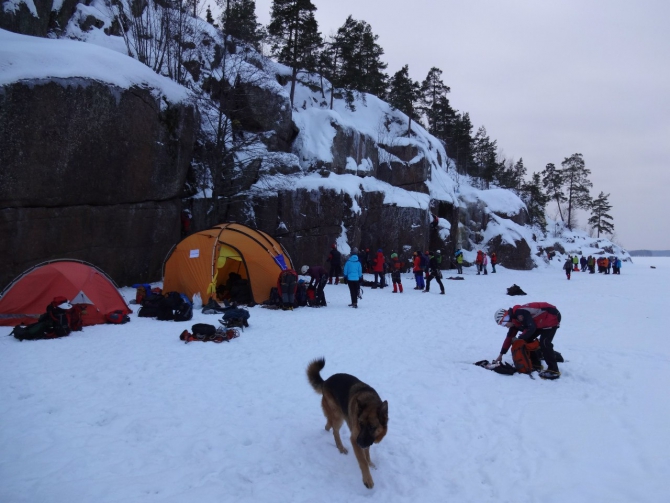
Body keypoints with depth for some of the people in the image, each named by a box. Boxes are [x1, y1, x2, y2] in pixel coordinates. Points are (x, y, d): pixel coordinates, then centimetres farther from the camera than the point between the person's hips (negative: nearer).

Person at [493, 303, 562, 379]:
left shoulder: (519, 314, -28)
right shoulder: (515, 320, 2)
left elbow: (531, 328, -33)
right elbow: (509, 337, 10)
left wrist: (520, 338, -16)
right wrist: (501, 354, 13)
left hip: (552, 317, -10)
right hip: (542, 322, 10)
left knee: (544, 343, -20)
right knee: (527, 339, 6)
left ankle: (553, 371, -16)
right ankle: (535, 363, 17)